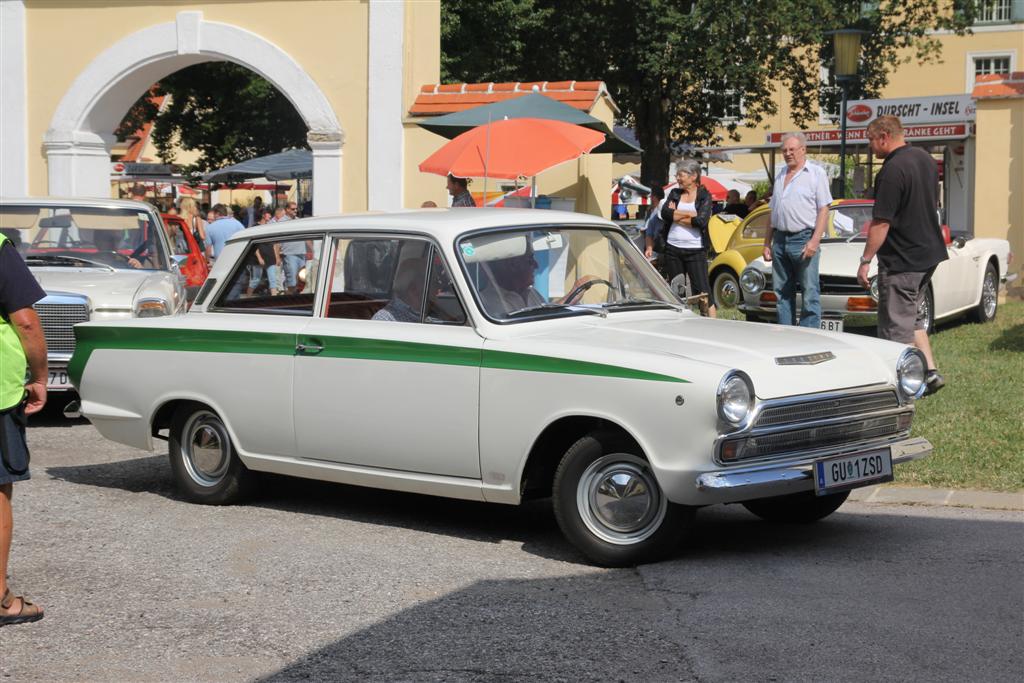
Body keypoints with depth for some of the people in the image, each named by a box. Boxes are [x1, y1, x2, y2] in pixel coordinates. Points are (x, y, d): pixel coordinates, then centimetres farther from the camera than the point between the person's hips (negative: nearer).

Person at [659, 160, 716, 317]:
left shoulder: (704, 196, 0)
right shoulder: (674, 193, 11)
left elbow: (702, 221, -15)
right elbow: (664, 213, -6)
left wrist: (676, 216, -7)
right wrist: (690, 214, -10)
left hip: (695, 250, -4)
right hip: (672, 249, 4)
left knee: (702, 290, -7)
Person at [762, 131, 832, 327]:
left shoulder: (816, 173, -1)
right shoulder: (780, 176, 18)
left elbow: (823, 210, -8)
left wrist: (814, 241, -18)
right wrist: (767, 243, 16)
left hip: (804, 239, -7)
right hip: (780, 240, 7)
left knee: (810, 293, -6)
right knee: (782, 292, 8)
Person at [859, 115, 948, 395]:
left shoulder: (893, 170, -21)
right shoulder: (925, 159, 8)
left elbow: (882, 222, -22)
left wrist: (865, 261, -17)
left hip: (901, 259, -9)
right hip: (930, 253, 9)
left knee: (896, 325, -1)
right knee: (912, 316, 21)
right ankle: (930, 371, 15)